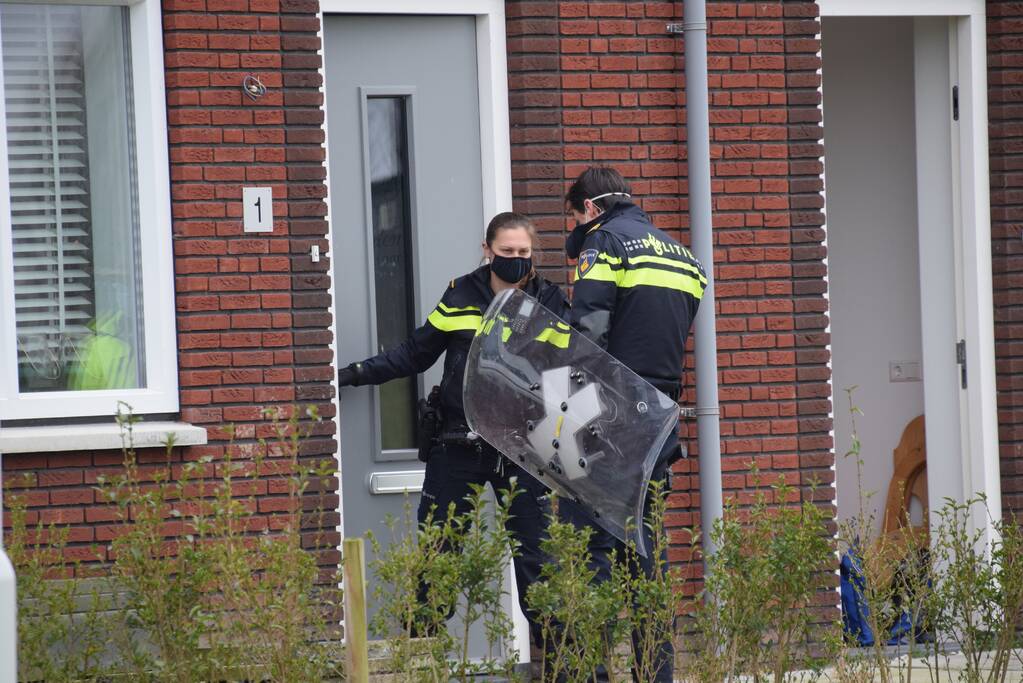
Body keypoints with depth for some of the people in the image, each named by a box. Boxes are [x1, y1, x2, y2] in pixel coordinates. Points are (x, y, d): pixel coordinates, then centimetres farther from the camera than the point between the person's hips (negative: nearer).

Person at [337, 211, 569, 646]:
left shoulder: (548, 303, -1)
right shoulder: (460, 297, 2)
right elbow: (415, 354, 10)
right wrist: (357, 374, 5)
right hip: (458, 449, 1)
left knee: (534, 557, 4)